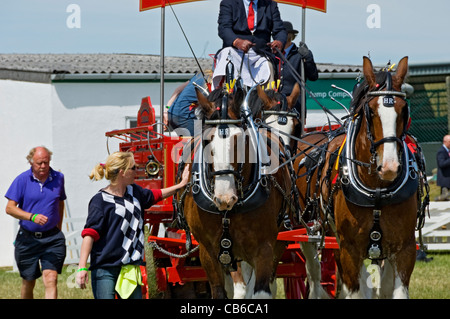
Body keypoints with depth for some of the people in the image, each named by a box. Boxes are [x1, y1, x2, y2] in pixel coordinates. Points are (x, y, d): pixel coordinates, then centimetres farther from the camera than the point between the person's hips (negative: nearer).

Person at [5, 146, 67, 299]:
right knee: (28, 282, 10)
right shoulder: (22, 180, -4)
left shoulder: (58, 178, 4)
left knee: (51, 279, -16)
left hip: (52, 239, 0)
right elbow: (10, 208, -9)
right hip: (28, 239, 0)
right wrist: (32, 217, -23)